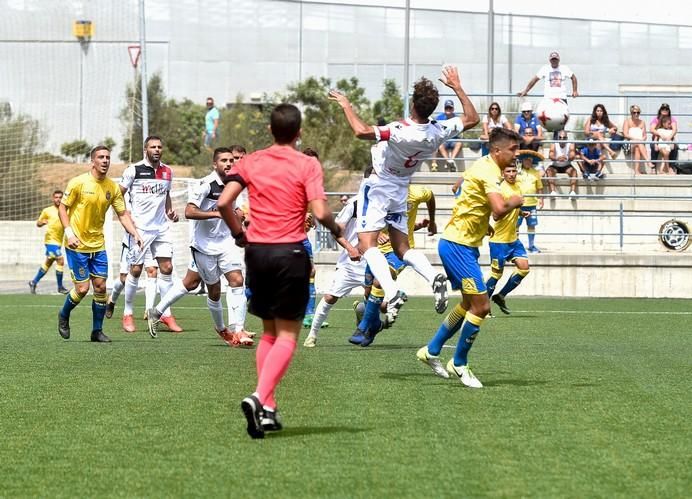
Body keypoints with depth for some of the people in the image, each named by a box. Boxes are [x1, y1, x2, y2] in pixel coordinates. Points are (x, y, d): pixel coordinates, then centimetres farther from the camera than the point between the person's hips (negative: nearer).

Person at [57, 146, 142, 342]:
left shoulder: (112, 187, 2)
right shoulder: (78, 182, -11)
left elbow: (122, 214, 6)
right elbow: (62, 207, -5)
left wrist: (135, 234, -9)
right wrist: (69, 232, -16)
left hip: (98, 245, 4)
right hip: (77, 245, -4)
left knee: (101, 286, 0)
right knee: (82, 288, -7)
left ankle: (97, 330, 12)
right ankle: (63, 316, 22)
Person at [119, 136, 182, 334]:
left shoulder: (167, 172, 11)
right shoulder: (134, 170, -6)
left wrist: (170, 211, 8)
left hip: (161, 227, 5)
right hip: (139, 228, -5)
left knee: (167, 268, -1)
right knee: (135, 270, -2)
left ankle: (166, 314, 6)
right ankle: (127, 314, 11)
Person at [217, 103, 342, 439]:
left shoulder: (251, 162, 5)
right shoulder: (307, 165, -5)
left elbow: (223, 202, -4)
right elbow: (319, 212, -15)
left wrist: (239, 234, 11)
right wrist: (336, 229, 6)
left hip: (256, 251, 4)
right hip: (291, 253, -4)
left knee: (268, 332, 17)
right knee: (287, 335, 0)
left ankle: (267, 410, 12)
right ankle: (259, 398, -21)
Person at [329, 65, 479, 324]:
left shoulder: (401, 131, -31)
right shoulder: (439, 132, -12)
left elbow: (361, 131, -42)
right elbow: (472, 119, 5)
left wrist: (346, 105, -26)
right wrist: (457, 87, 11)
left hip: (378, 185, -7)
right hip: (401, 190, 7)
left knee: (367, 244, -10)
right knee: (402, 248, 14)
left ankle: (392, 292, -31)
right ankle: (434, 276, -13)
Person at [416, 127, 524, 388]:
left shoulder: (483, 166, 11)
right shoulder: (488, 172, -21)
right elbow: (500, 209, -36)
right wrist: (516, 201, -13)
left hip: (462, 245, 11)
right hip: (458, 246, -11)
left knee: (470, 304, 20)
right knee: (481, 306, -9)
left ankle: (431, 351, 30)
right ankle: (459, 364, 3)